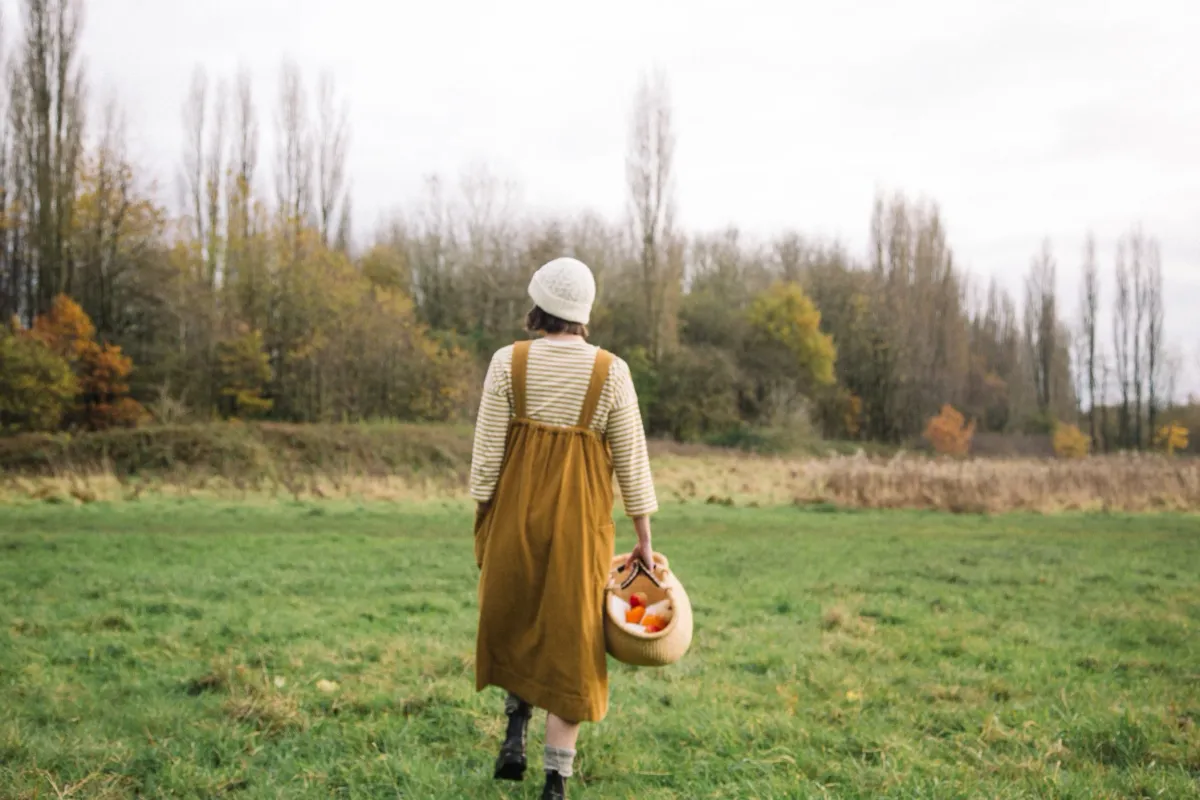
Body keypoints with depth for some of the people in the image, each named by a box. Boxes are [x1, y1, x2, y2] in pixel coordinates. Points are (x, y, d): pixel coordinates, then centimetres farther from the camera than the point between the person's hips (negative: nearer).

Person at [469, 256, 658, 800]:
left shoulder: (509, 362, -6)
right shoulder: (611, 372, -6)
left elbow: (487, 452, -5)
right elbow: (631, 459, -3)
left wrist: (481, 521, 6)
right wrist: (644, 536, 5)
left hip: (517, 511, 1)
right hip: (581, 520, 0)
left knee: (513, 620, 26)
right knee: (571, 639, 8)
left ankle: (516, 729, 14)